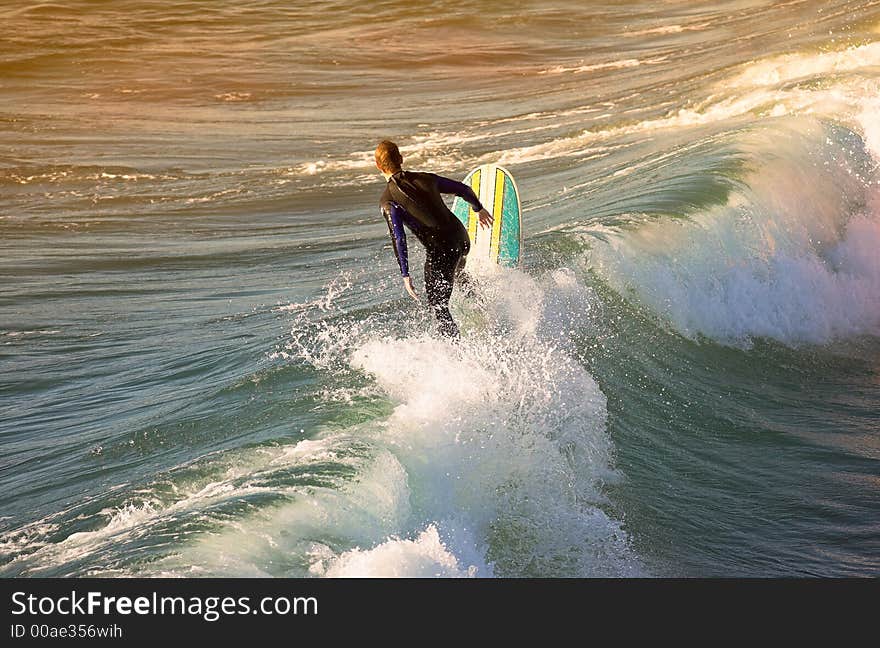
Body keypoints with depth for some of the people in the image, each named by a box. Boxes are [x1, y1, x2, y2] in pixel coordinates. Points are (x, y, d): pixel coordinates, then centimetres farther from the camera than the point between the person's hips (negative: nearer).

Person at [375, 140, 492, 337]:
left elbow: (398, 239, -18)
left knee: (438, 306, 7)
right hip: (461, 238, 6)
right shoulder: (424, 179, 5)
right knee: (457, 274, 38)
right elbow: (463, 189, 13)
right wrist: (479, 209, 32)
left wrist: (405, 275, -16)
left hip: (440, 250, -6)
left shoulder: (388, 200, -11)